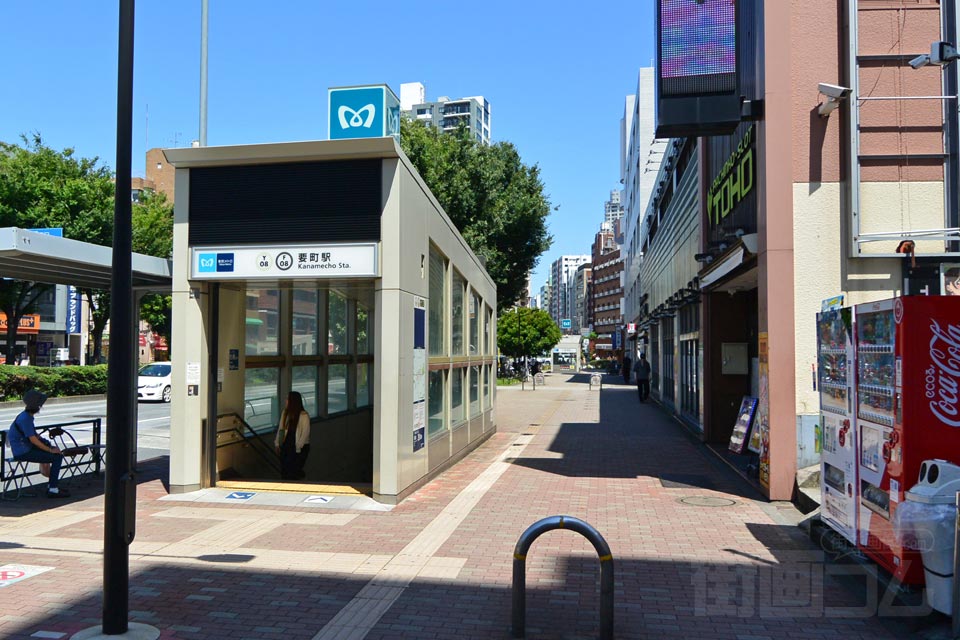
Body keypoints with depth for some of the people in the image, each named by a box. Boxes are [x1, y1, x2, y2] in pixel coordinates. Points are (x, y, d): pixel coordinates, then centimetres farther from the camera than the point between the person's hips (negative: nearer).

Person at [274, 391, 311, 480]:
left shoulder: (304, 416, -14)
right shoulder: (285, 412, 4)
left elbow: (305, 433, -14)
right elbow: (281, 429, 10)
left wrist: (298, 448, -15)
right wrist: (277, 443, 6)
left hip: (301, 447, -6)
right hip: (287, 445, 6)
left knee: (294, 470, -7)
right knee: (284, 469, 1)